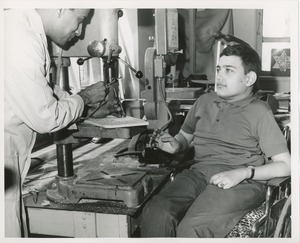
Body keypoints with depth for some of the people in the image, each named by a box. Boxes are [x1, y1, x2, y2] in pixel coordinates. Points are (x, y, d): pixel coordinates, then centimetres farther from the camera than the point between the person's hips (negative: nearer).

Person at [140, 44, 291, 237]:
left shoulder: (259, 112, 5)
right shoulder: (204, 101, 20)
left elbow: (285, 165, 1)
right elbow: (185, 135, 33)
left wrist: (243, 173, -14)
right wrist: (176, 145, 8)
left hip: (241, 181, -4)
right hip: (199, 171, 4)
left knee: (191, 228, -32)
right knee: (155, 213, -27)